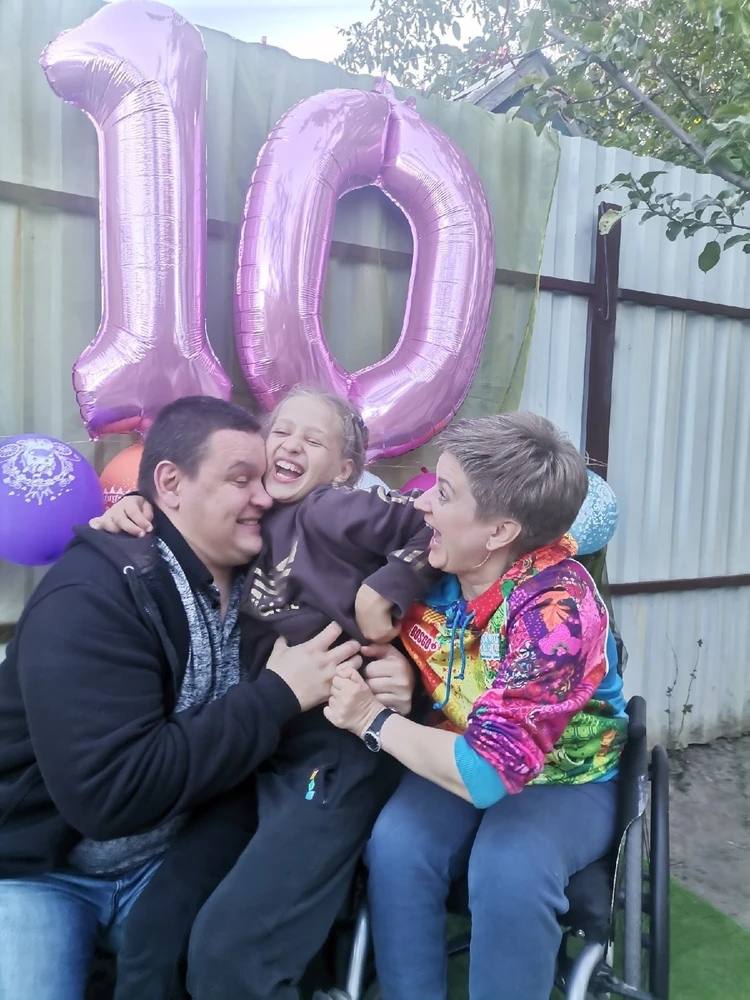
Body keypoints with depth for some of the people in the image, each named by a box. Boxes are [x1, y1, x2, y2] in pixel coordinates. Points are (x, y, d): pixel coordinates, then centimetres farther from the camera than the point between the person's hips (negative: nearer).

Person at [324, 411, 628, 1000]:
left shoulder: (557, 610, -31)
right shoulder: (431, 563, -15)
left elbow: (488, 772, -33)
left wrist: (372, 721, -25)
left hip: (565, 779, -4)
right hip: (459, 761, 4)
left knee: (509, 868, -31)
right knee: (395, 843, -22)